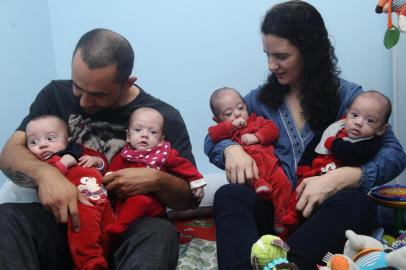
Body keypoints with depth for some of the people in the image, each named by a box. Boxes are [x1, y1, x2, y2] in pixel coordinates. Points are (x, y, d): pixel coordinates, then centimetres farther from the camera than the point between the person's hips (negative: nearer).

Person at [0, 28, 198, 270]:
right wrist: (43, 172, -26)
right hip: (64, 223, 2)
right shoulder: (56, 95, 4)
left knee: (160, 233, -35)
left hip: (127, 231, -1)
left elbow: (191, 197, 3)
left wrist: (157, 180, -19)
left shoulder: (164, 118, -1)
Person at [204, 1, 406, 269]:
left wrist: (339, 178, -26)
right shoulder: (261, 98, 11)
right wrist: (231, 149, -11)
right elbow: (213, 139, 15)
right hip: (274, 208, 2)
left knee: (358, 204, -34)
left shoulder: (347, 95, 3)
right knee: (228, 196, -29)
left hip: (324, 211, -1)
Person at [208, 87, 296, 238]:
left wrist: (256, 136, -1)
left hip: (269, 162, 2)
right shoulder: (224, 129, 26)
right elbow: (213, 135, 3)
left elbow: (273, 129, 14)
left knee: (281, 182, -21)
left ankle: (284, 219, -12)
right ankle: (258, 184, -49)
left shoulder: (256, 121, 30)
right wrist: (231, 125, -1)